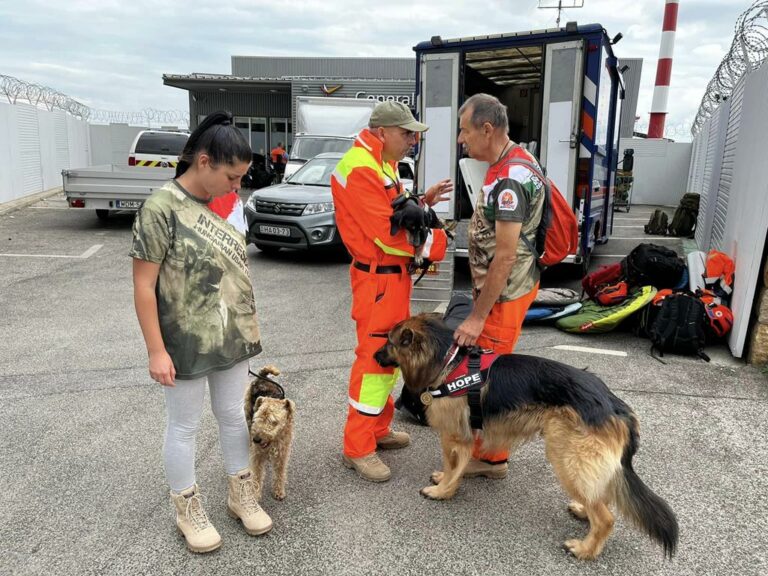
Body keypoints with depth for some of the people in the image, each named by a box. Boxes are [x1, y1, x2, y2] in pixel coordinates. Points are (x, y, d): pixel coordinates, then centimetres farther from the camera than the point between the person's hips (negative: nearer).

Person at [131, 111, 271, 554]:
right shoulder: (161, 208, -16)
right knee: (184, 427, 12)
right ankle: (188, 509, 32)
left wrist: (248, 324, 14)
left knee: (234, 417, 18)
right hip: (186, 345, -6)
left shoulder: (220, 204, 4)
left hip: (232, 338, 6)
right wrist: (156, 350, -16)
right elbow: (143, 285, -16)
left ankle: (241, 494, 37)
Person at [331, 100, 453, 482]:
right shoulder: (360, 169, -18)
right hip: (378, 278, -11)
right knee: (375, 356, -5)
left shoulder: (383, 165, 15)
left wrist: (423, 200, 5)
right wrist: (433, 243, -13)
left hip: (395, 274, 11)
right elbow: (387, 233, -23)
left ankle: (377, 429, 32)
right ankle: (357, 448, 8)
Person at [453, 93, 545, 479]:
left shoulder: (509, 179, -24)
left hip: (504, 292, -10)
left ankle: (490, 457, 19)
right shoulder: (513, 162, 8)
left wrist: (477, 316, -23)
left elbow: (505, 256, -26)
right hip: (504, 286, 10)